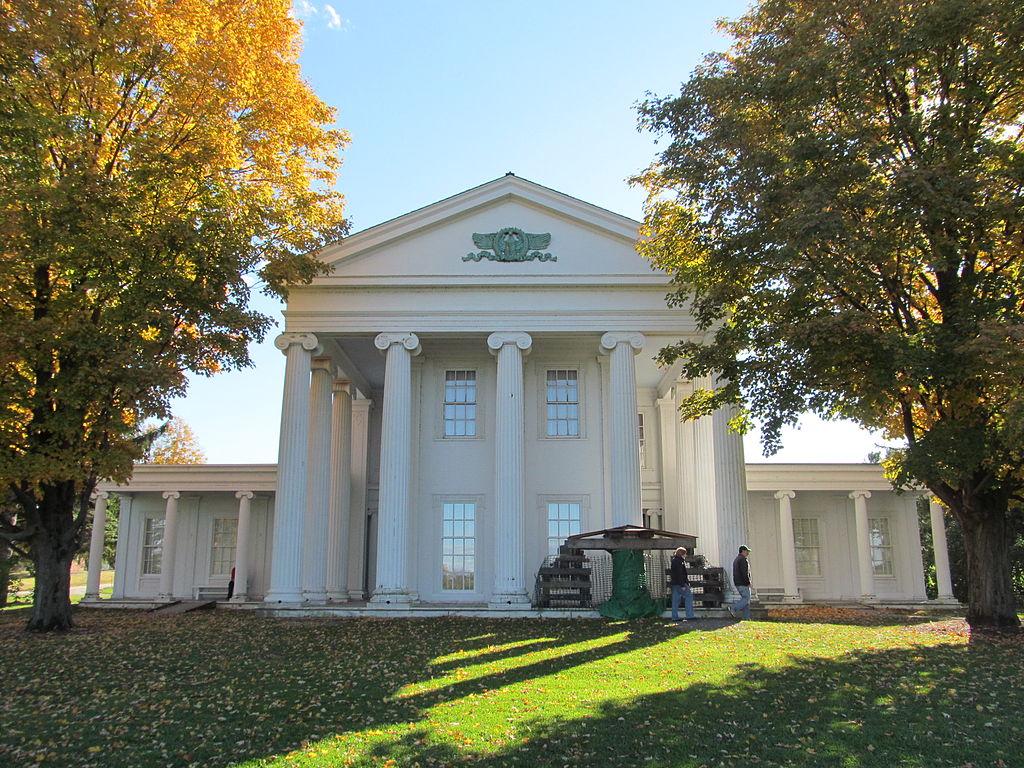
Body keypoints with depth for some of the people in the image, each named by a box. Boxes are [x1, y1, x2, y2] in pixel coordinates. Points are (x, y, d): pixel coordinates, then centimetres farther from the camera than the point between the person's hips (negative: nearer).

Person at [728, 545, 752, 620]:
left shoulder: (736, 560, 20)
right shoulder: (743, 559, -13)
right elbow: (745, 573, -21)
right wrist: (748, 582, -15)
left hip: (737, 583, 10)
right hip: (743, 583, -10)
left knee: (745, 598, 10)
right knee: (746, 598, -8)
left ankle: (746, 617, 6)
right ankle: (733, 609, -15)